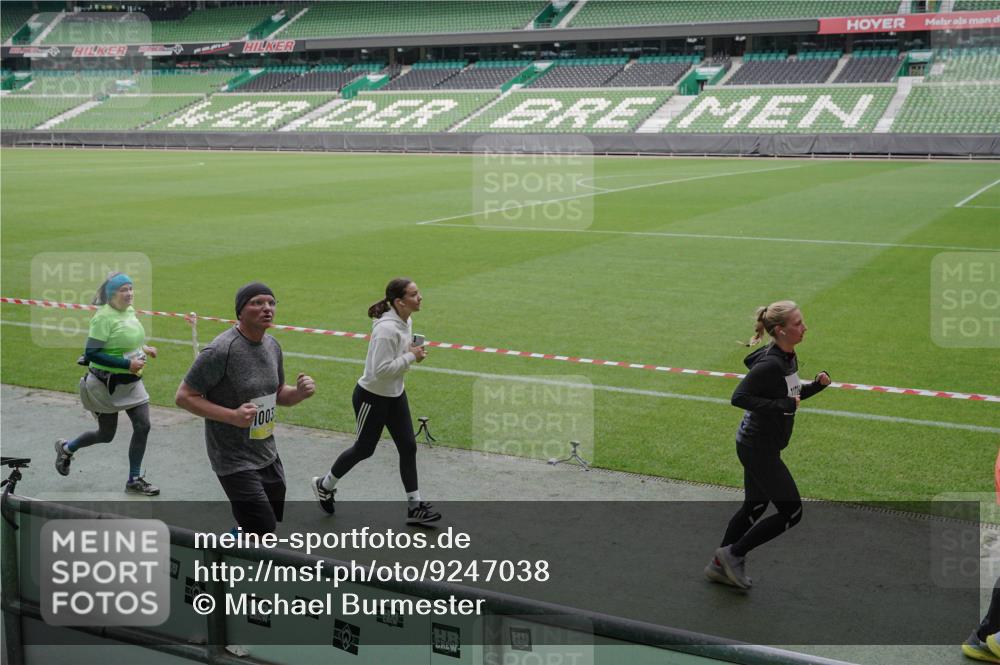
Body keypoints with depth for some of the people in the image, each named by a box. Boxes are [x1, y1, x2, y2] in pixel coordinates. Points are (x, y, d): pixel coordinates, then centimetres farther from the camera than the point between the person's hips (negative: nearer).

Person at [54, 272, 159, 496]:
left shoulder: (129, 311, 3)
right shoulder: (104, 317, -21)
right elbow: (91, 353, -25)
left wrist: (142, 349, 5)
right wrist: (127, 364, -28)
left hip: (131, 382, 6)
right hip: (107, 384, -6)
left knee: (142, 426, -3)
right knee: (106, 435, 9)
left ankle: (134, 480, 10)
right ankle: (66, 448, 39)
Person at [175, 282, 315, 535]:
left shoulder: (272, 346, 5)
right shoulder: (221, 350, -21)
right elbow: (184, 396, -17)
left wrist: (300, 392, -6)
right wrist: (233, 416, -26)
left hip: (268, 456, 8)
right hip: (235, 461, -8)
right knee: (263, 533, -10)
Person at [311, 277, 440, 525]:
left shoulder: (406, 321, 0)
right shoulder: (387, 329, -29)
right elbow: (381, 369, -32)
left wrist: (414, 351, -2)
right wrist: (411, 357, -25)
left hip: (395, 395, 8)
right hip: (372, 397, -8)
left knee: (408, 446, 5)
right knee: (364, 449, 9)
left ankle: (415, 506, 13)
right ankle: (324, 485, 33)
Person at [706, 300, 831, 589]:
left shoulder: (789, 358, 5)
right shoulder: (770, 364, -25)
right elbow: (738, 397, -28)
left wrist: (817, 384, 1)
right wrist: (781, 406, -26)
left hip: (758, 445, 10)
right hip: (758, 447, -10)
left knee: (754, 507, 19)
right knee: (791, 512, -2)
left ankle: (720, 565, 31)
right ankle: (733, 554, 10)